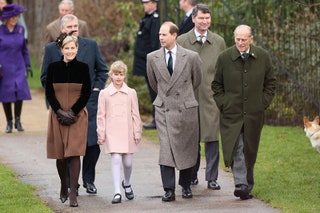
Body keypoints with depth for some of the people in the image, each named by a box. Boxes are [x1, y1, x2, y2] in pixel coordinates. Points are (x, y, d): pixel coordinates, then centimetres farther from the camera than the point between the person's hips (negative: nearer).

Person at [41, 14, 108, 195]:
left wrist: (97, 88, 2)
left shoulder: (91, 45, 6)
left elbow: (103, 70, 14)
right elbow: (45, 77, 10)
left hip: (89, 101, 0)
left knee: (93, 143, -5)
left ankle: (89, 180, 14)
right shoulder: (51, 49, 4)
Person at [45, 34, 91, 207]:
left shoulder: (83, 68, 0)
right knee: (60, 154, 6)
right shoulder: (53, 67, 2)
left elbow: (86, 93, -1)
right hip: (57, 115, 1)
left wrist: (73, 112, -9)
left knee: (74, 153, -10)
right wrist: (60, 112, -10)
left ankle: (73, 193, -10)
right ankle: (63, 187, 28)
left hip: (77, 116, -1)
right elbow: (49, 92, 2)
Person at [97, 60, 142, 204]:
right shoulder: (104, 94, 1)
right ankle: (117, 193, -13)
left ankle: (126, 184, 37)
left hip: (128, 133, 2)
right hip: (112, 133, -2)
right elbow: (101, 116, 4)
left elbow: (135, 114, 8)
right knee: (116, 160, -14)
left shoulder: (131, 93, 4)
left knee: (127, 162, 8)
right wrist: (101, 134, 1)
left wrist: (137, 133, 6)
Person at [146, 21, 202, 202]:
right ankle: (169, 190, -9)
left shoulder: (191, 57, -4)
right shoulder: (153, 58, 1)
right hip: (164, 109, 0)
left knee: (187, 149, 7)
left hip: (186, 108, 0)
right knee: (166, 148, -10)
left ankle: (186, 186, 23)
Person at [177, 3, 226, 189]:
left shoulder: (219, 42, 8)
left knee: (212, 137, -2)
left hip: (211, 97, 1)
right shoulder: (182, 41, 4)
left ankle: (212, 178, 5)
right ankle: (192, 175, 19)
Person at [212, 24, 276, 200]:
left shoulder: (263, 57, 1)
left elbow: (270, 82, 12)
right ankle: (241, 185, -16)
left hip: (254, 113, 2)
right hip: (231, 113, -2)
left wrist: (263, 102, 3)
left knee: (250, 151, 9)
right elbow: (216, 85, 8)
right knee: (236, 149, -13)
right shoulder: (224, 58, -2)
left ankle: (247, 184, 24)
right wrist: (223, 104, -1)